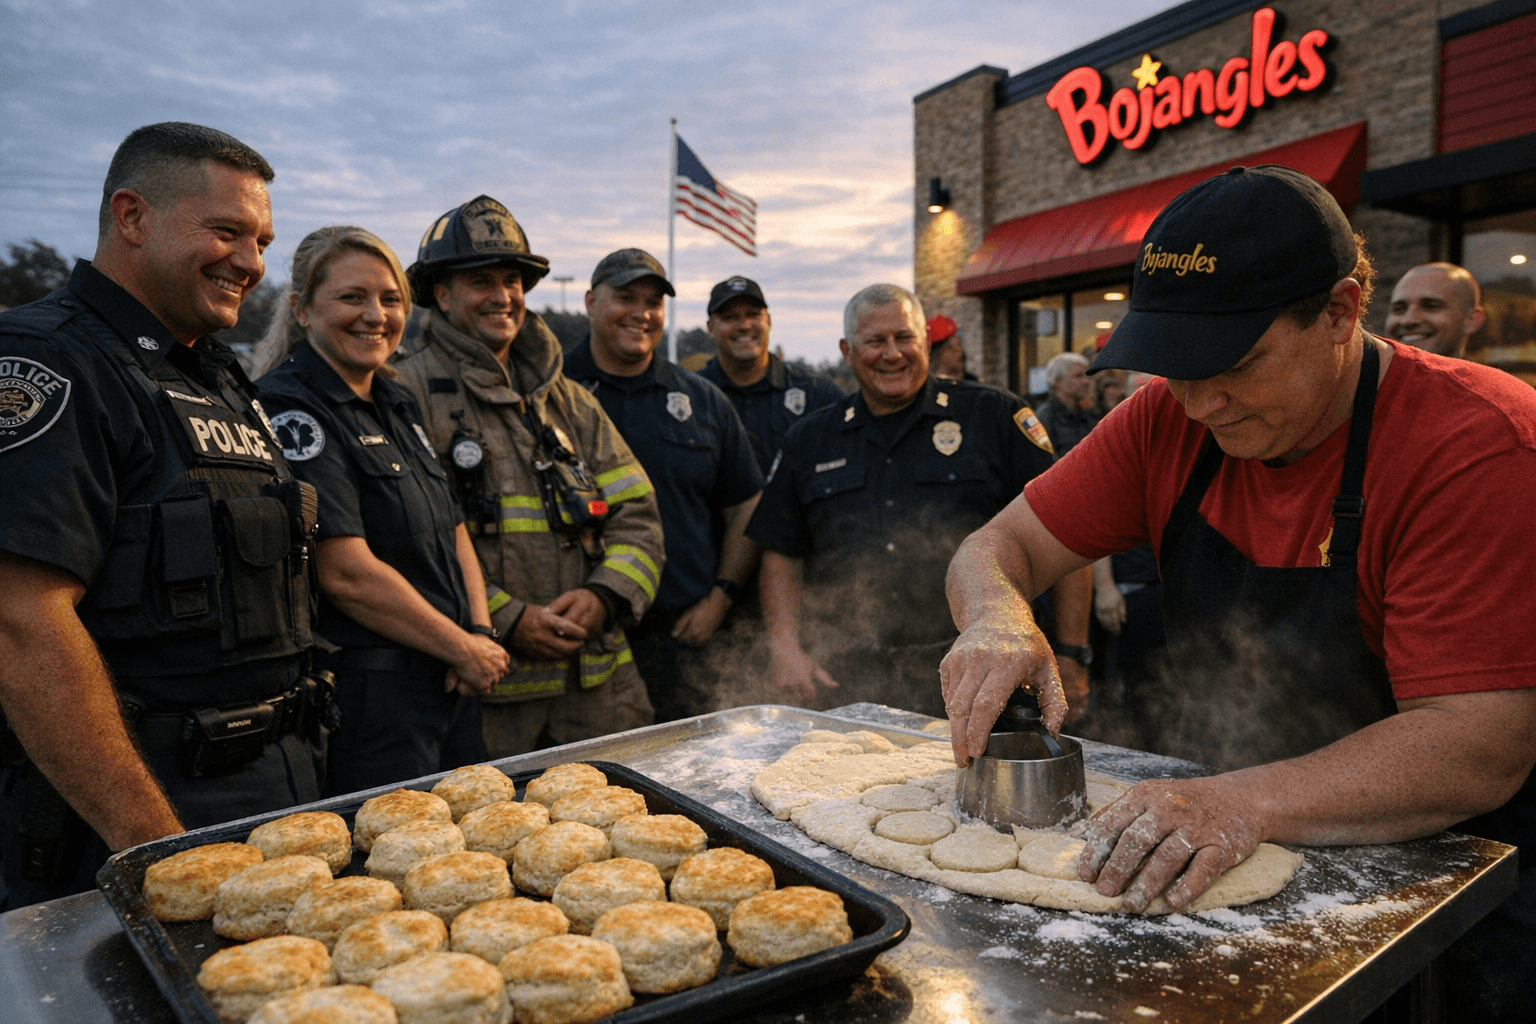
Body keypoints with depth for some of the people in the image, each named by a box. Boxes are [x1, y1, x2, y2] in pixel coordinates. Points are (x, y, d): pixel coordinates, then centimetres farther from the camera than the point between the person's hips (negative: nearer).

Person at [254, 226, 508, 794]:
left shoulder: (399, 405, 12)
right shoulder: (290, 409, -13)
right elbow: (347, 574, -20)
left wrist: (481, 634, -2)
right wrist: (463, 648, -12)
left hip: (451, 686, 8)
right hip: (367, 698, -8)